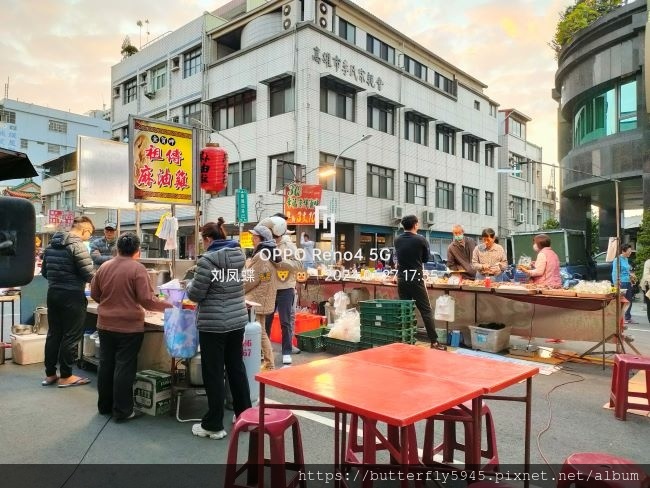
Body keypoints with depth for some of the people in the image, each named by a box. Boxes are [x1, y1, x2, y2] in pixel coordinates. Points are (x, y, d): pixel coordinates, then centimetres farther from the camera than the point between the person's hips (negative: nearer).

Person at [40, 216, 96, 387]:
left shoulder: (51, 244, 10)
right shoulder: (77, 245, -16)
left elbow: (44, 271, 16)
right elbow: (89, 274, -18)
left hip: (52, 293, 8)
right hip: (72, 296, -8)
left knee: (53, 334, 15)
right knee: (71, 336, 2)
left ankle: (50, 374, 23)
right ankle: (65, 376, 10)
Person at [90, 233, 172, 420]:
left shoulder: (104, 267, 1)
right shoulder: (137, 268, -15)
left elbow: (94, 294, 11)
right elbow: (147, 300, -18)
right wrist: (168, 306, -5)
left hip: (105, 325, 6)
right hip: (129, 327, -5)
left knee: (106, 365, 17)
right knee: (124, 368, 3)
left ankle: (104, 405, 30)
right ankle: (121, 410, 12)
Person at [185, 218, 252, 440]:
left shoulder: (208, 259, -16)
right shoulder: (239, 255, 5)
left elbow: (196, 294, -12)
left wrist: (190, 285, 9)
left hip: (214, 324, -7)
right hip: (237, 320, 7)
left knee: (213, 374, 5)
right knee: (237, 368, 17)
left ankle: (213, 425, 15)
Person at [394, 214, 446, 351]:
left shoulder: (397, 240, 3)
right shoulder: (421, 240, -7)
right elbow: (426, 259, 5)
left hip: (402, 278, 4)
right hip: (416, 278, -4)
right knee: (426, 310, 0)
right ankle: (434, 341, 0)